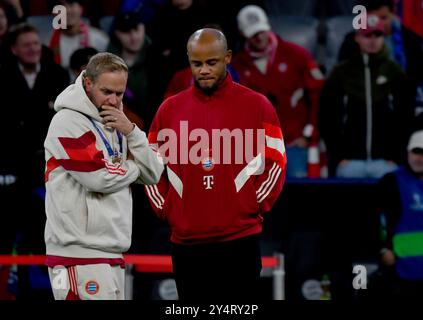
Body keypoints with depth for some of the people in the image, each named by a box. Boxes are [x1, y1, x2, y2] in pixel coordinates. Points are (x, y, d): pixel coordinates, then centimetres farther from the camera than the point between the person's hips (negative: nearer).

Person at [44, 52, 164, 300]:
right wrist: (133, 166, 3)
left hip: (112, 254, 8)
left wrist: (130, 131, -2)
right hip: (79, 252, -8)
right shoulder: (69, 121, -8)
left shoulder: (116, 124, 19)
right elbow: (100, 177, -16)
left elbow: (153, 176, 12)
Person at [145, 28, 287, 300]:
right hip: (186, 241, 3)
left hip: (240, 239, -3)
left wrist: (256, 207, -3)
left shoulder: (256, 105, 1)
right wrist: (165, 209, 5)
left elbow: (276, 162, 3)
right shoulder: (170, 109, 9)